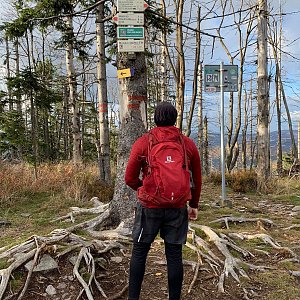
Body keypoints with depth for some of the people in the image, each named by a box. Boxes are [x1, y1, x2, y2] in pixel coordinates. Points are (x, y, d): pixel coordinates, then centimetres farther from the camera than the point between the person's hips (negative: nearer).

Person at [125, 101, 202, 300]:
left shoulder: (143, 143, -4)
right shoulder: (189, 144, 2)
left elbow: (130, 179, -2)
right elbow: (197, 180, 9)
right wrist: (194, 205, 20)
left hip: (149, 207, -1)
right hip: (178, 209, 2)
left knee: (139, 252, 12)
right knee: (174, 255, 10)